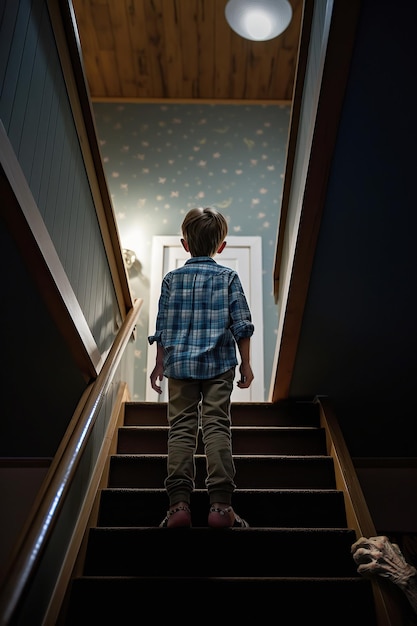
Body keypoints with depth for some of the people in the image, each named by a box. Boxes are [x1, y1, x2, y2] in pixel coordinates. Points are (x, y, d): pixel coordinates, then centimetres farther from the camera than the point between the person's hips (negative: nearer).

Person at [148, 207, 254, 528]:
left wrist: (159, 365, 15)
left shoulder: (172, 279, 7)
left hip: (179, 363, 1)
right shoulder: (228, 276, 3)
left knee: (181, 429, 3)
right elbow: (241, 324, -1)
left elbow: (162, 326, 7)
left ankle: (179, 503, 0)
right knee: (217, 427, -1)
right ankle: (221, 504, -3)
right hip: (219, 364, -1)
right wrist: (246, 363, 7)